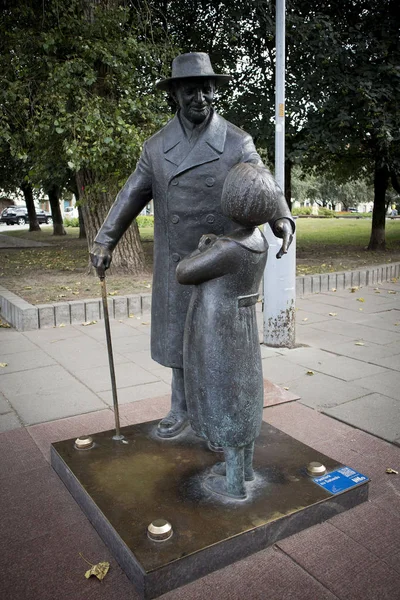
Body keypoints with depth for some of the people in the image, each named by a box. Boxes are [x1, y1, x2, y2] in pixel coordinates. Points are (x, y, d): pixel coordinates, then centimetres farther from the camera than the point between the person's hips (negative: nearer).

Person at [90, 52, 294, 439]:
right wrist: (105, 241, 2)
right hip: (175, 265, 3)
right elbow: (132, 196, 7)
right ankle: (181, 408, 31)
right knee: (177, 337, 12)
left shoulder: (237, 143, -4)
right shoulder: (156, 146, 4)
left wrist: (282, 220, -31)